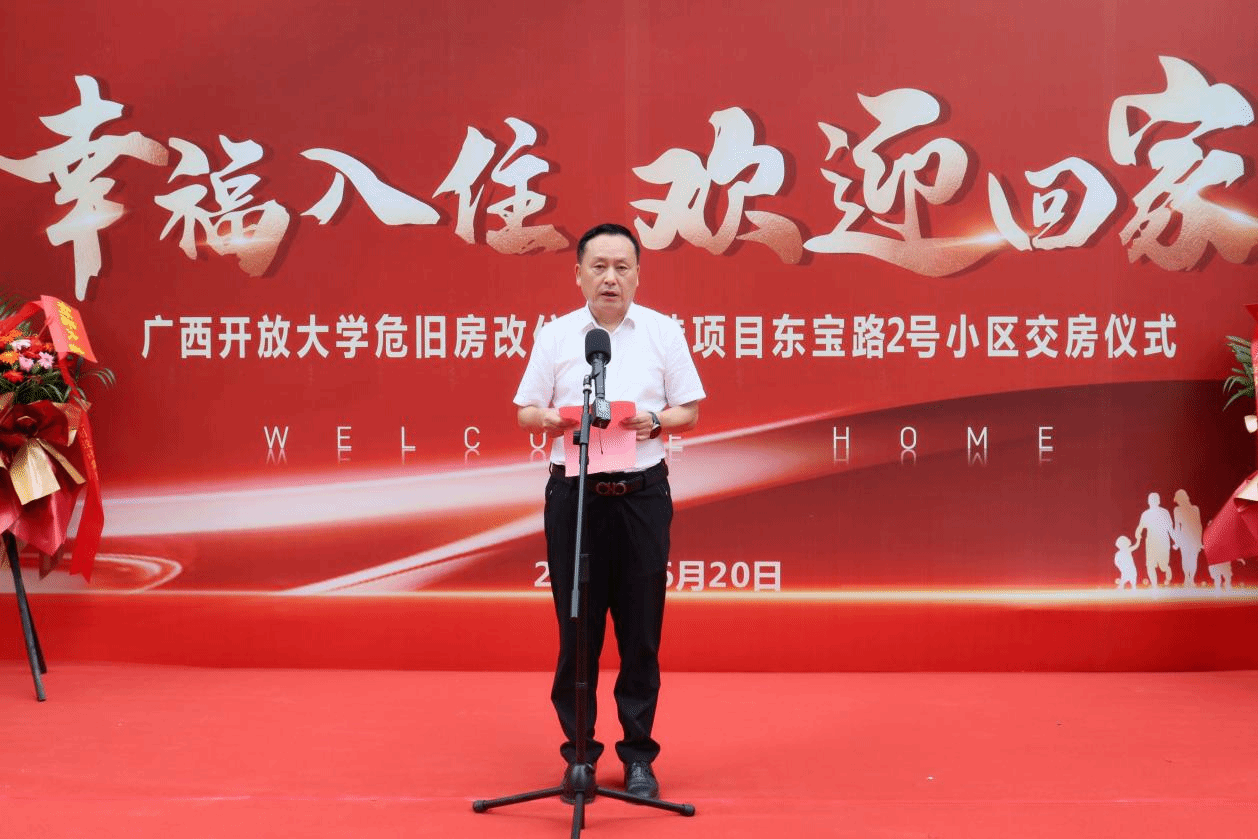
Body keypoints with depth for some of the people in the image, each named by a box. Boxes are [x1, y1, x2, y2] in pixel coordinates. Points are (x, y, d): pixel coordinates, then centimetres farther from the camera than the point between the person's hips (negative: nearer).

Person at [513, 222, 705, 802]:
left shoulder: (663, 332, 7)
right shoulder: (554, 336, 8)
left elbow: (689, 411, 8)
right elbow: (525, 412, 9)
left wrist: (655, 421, -12)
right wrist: (554, 419, -12)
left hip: (643, 494, 0)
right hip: (573, 494, 0)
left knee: (641, 630, 3)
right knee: (577, 630, 4)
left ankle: (638, 754, 16)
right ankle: (579, 752, 17)